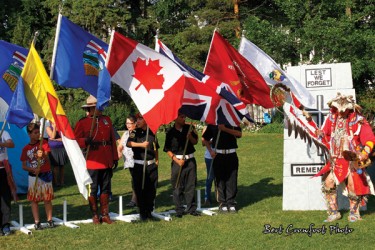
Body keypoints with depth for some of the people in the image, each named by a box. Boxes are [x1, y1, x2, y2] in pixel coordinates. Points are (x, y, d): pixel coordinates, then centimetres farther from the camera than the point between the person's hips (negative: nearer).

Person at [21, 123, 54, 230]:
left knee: (47, 199, 3)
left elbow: (46, 155, -15)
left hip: (45, 175, -1)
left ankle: (49, 220, 11)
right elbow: (24, 166, 3)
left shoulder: (43, 143, 0)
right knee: (34, 199, 1)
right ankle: (37, 222, 4)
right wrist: (33, 170, -15)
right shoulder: (26, 149, 2)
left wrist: (42, 155, -38)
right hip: (33, 176, 1)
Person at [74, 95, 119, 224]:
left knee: (105, 188, 10)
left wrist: (115, 158, 11)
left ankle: (105, 214, 18)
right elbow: (75, 140, -5)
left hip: (107, 162, 4)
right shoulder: (83, 122, -2)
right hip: (92, 162, -4)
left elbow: (113, 140, 13)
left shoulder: (107, 120, 12)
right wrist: (85, 141, -25)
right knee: (92, 189, 2)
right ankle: (95, 215, 11)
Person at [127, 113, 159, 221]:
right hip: (139, 165, -3)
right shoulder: (135, 132, -1)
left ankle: (149, 211, 18)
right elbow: (129, 143, -20)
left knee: (151, 190, 5)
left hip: (152, 165, 3)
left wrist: (157, 160, 16)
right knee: (140, 190, -2)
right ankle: (142, 213, 8)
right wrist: (141, 144, -30)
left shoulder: (152, 133, 10)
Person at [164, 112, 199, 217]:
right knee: (177, 187, 1)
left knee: (191, 185, 5)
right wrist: (177, 160, -11)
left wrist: (190, 136, -11)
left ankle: (191, 208, 14)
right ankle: (179, 210, 9)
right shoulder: (170, 132, -3)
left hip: (190, 160, 3)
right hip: (177, 161, -2)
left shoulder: (189, 128, 5)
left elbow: (195, 142, 10)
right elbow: (167, 149, -2)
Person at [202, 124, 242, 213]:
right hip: (218, 155, 0)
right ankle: (222, 203, 7)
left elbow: (239, 134, -11)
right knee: (219, 180, 0)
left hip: (231, 155, 0)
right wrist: (210, 150, -3)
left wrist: (225, 129, -19)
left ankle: (231, 203, 8)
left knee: (232, 180, 0)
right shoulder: (212, 124, 7)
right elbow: (205, 139, 11)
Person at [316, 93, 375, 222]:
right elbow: (325, 132, 15)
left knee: (353, 186, -4)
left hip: (353, 160, -4)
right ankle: (334, 212, 12)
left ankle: (354, 213, 18)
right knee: (328, 184, -2)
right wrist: (320, 133, -9)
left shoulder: (358, 121, -12)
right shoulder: (332, 117, 2)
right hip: (336, 160, 4)